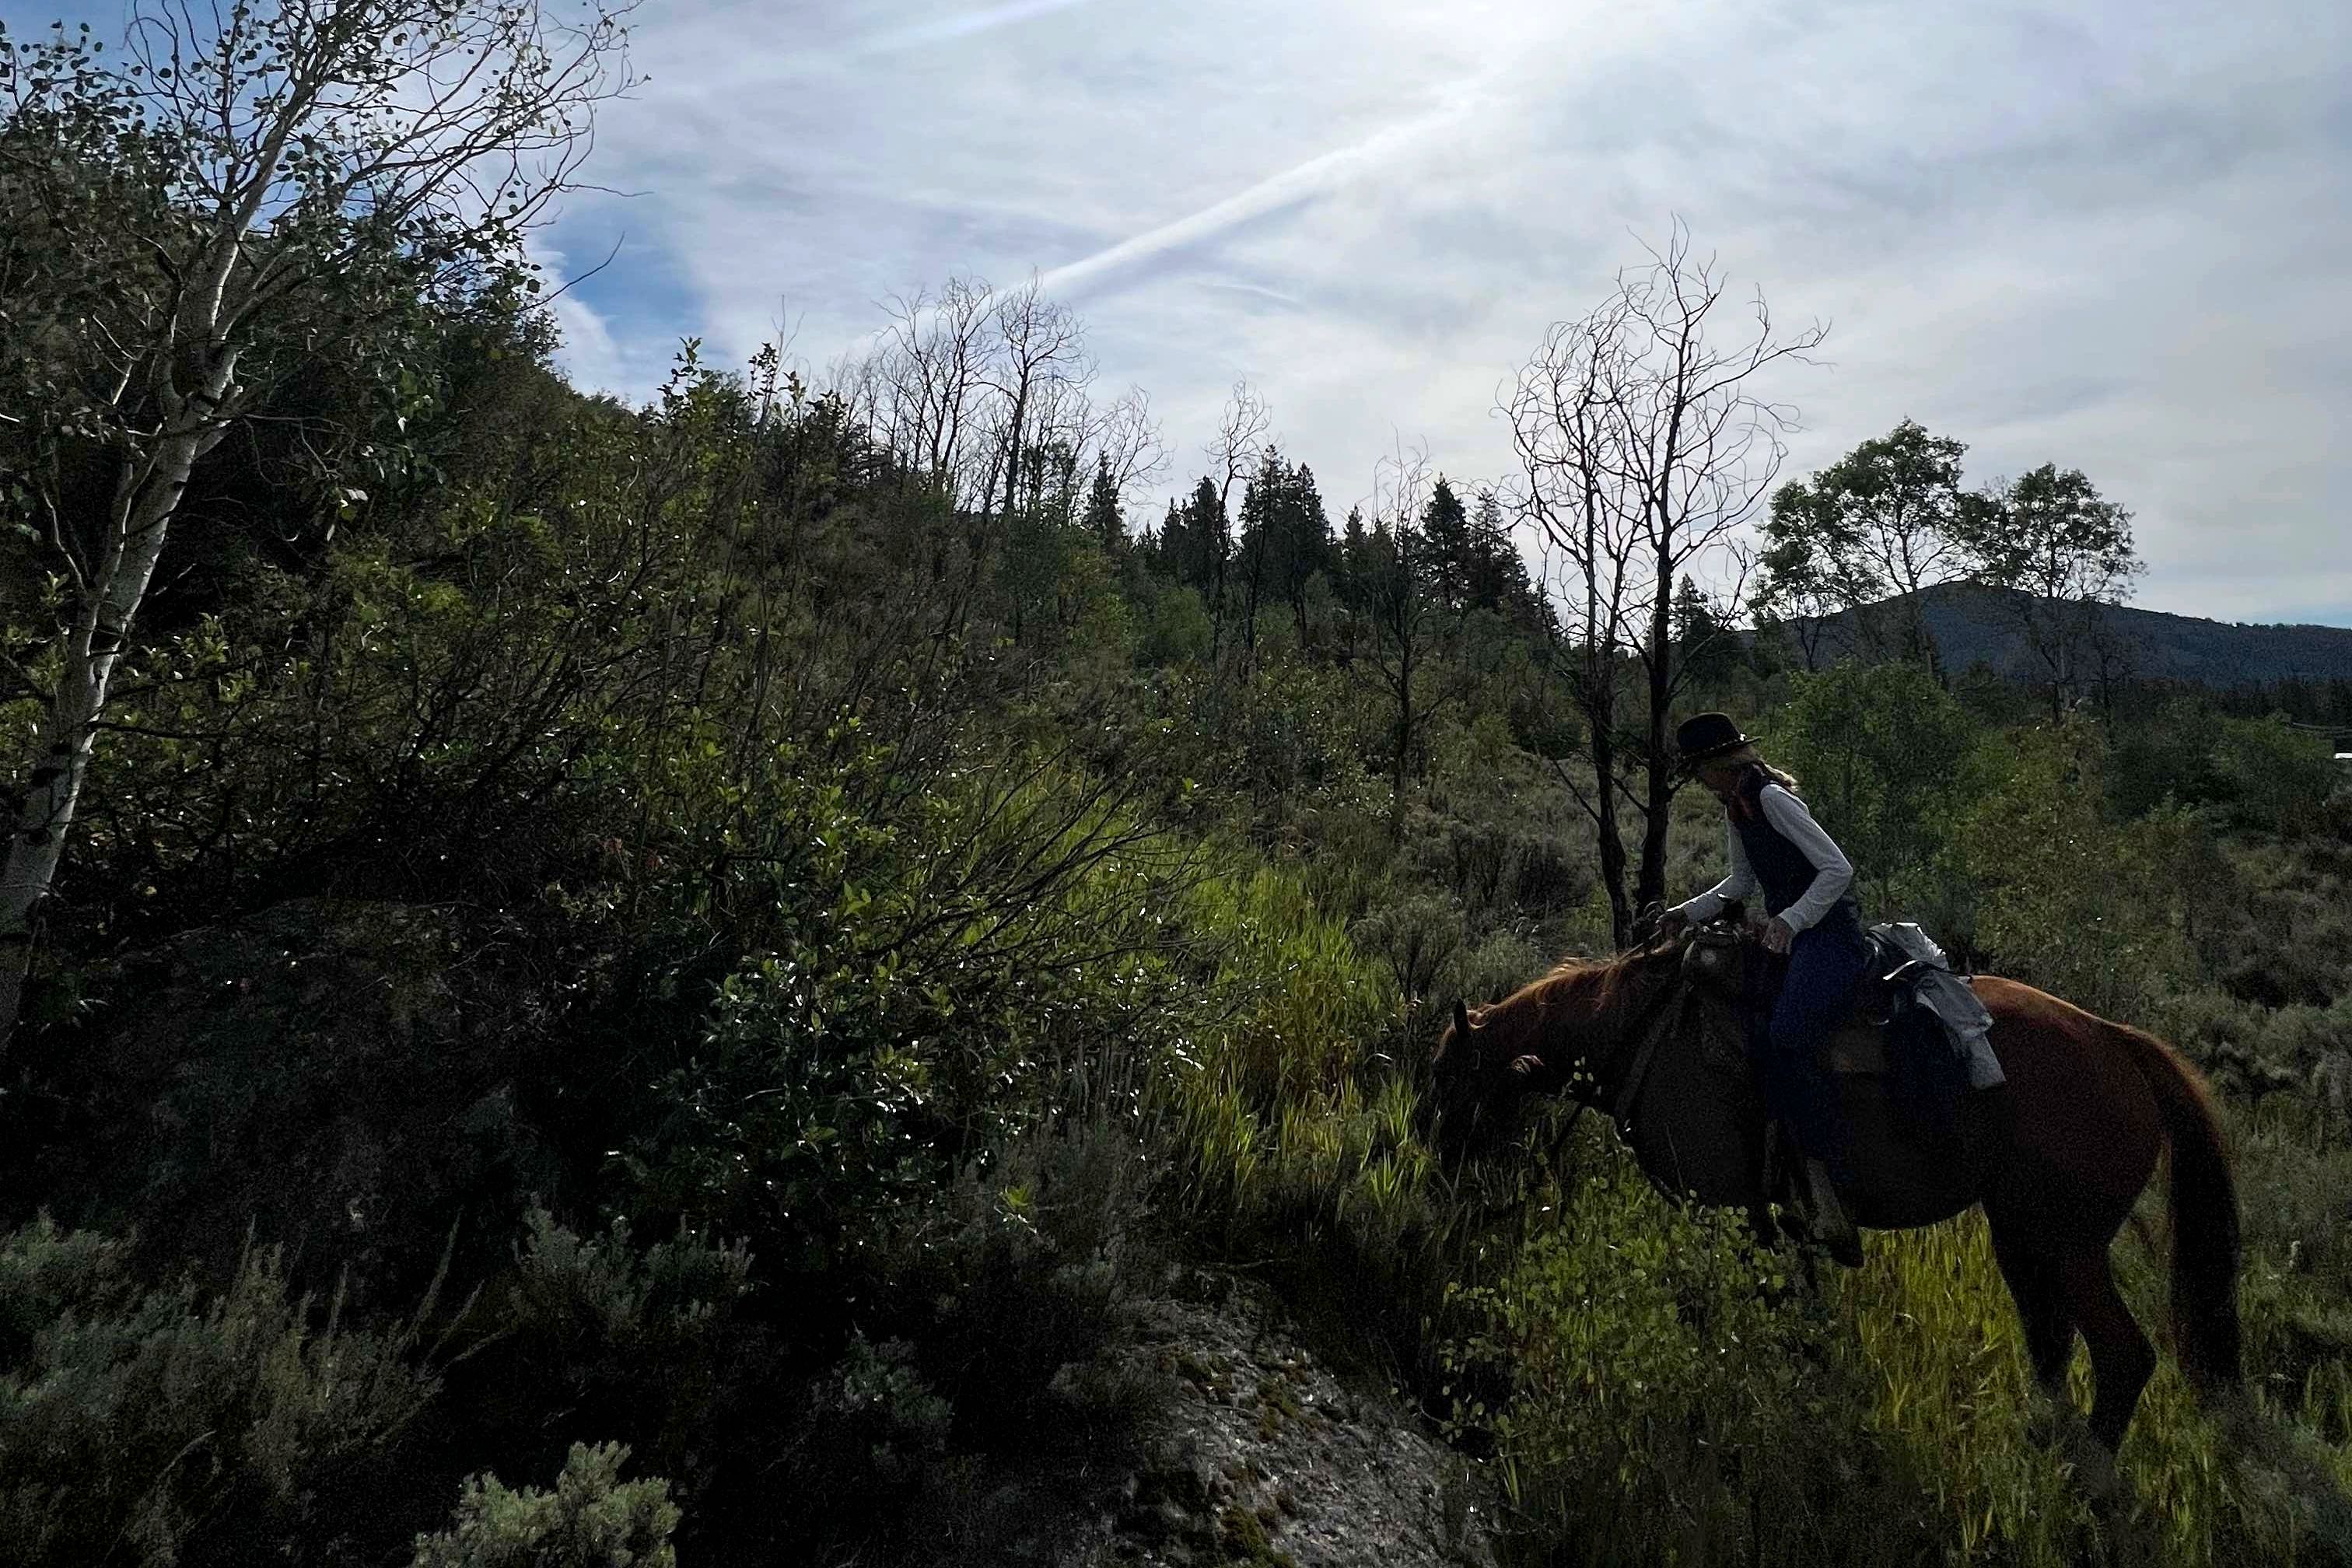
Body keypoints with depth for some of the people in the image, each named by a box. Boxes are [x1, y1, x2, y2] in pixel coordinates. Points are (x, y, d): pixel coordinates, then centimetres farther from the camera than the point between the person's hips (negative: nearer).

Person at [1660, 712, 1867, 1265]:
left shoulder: (1771, 798, -14)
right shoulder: (1734, 809, 15)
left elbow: (1838, 868, -17)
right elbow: (1743, 882, 26)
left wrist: (1790, 920, -26)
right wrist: (1686, 914, 16)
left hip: (1829, 936, -10)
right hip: (1787, 937, 10)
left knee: (1782, 1043, -28)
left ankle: (1830, 1187, -22)